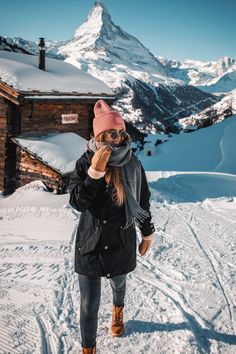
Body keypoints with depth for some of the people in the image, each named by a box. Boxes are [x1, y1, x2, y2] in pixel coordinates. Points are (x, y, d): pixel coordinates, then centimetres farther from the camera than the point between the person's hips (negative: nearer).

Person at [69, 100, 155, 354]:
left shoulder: (132, 164, -9)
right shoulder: (85, 163, -12)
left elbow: (143, 201, 2)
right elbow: (77, 202, -19)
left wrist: (148, 234, 9)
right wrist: (95, 171, -29)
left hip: (122, 243, 2)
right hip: (90, 244, -2)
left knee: (118, 284, 29)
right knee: (89, 305, 3)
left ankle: (118, 311, 63)